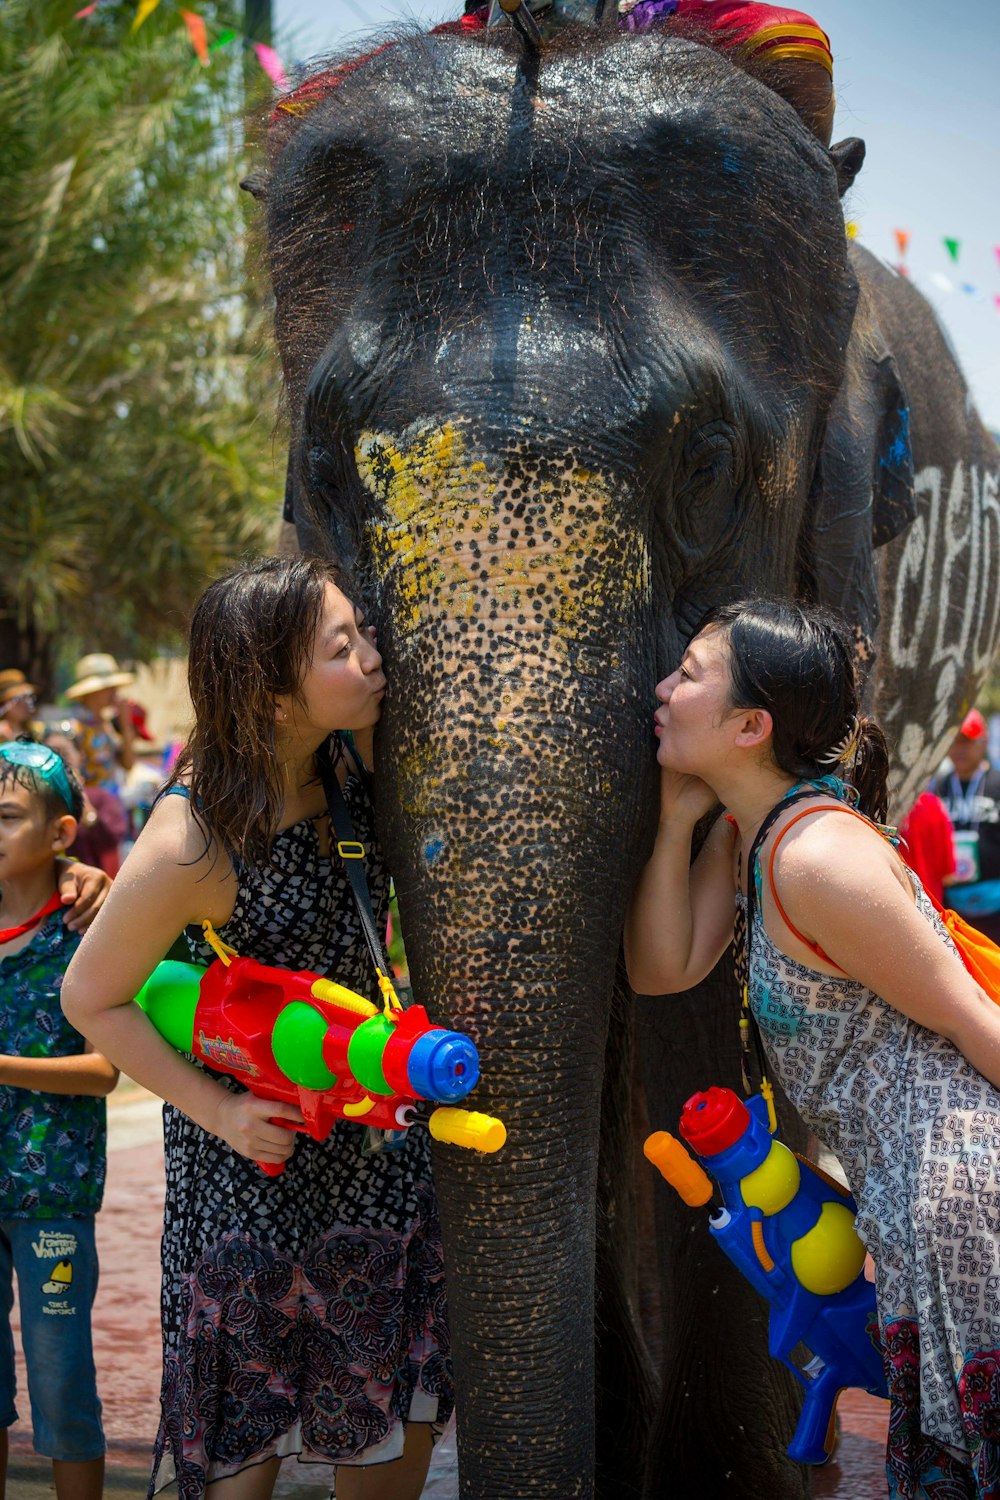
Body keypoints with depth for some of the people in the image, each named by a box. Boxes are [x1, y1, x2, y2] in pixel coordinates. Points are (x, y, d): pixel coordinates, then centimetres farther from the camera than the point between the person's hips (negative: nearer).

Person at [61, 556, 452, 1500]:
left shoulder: (349, 760, -10)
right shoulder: (192, 842, -26)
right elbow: (91, 1000, -14)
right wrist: (219, 1111, -16)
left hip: (370, 1131, 6)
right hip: (251, 1153, -6)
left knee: (397, 1422, 15)